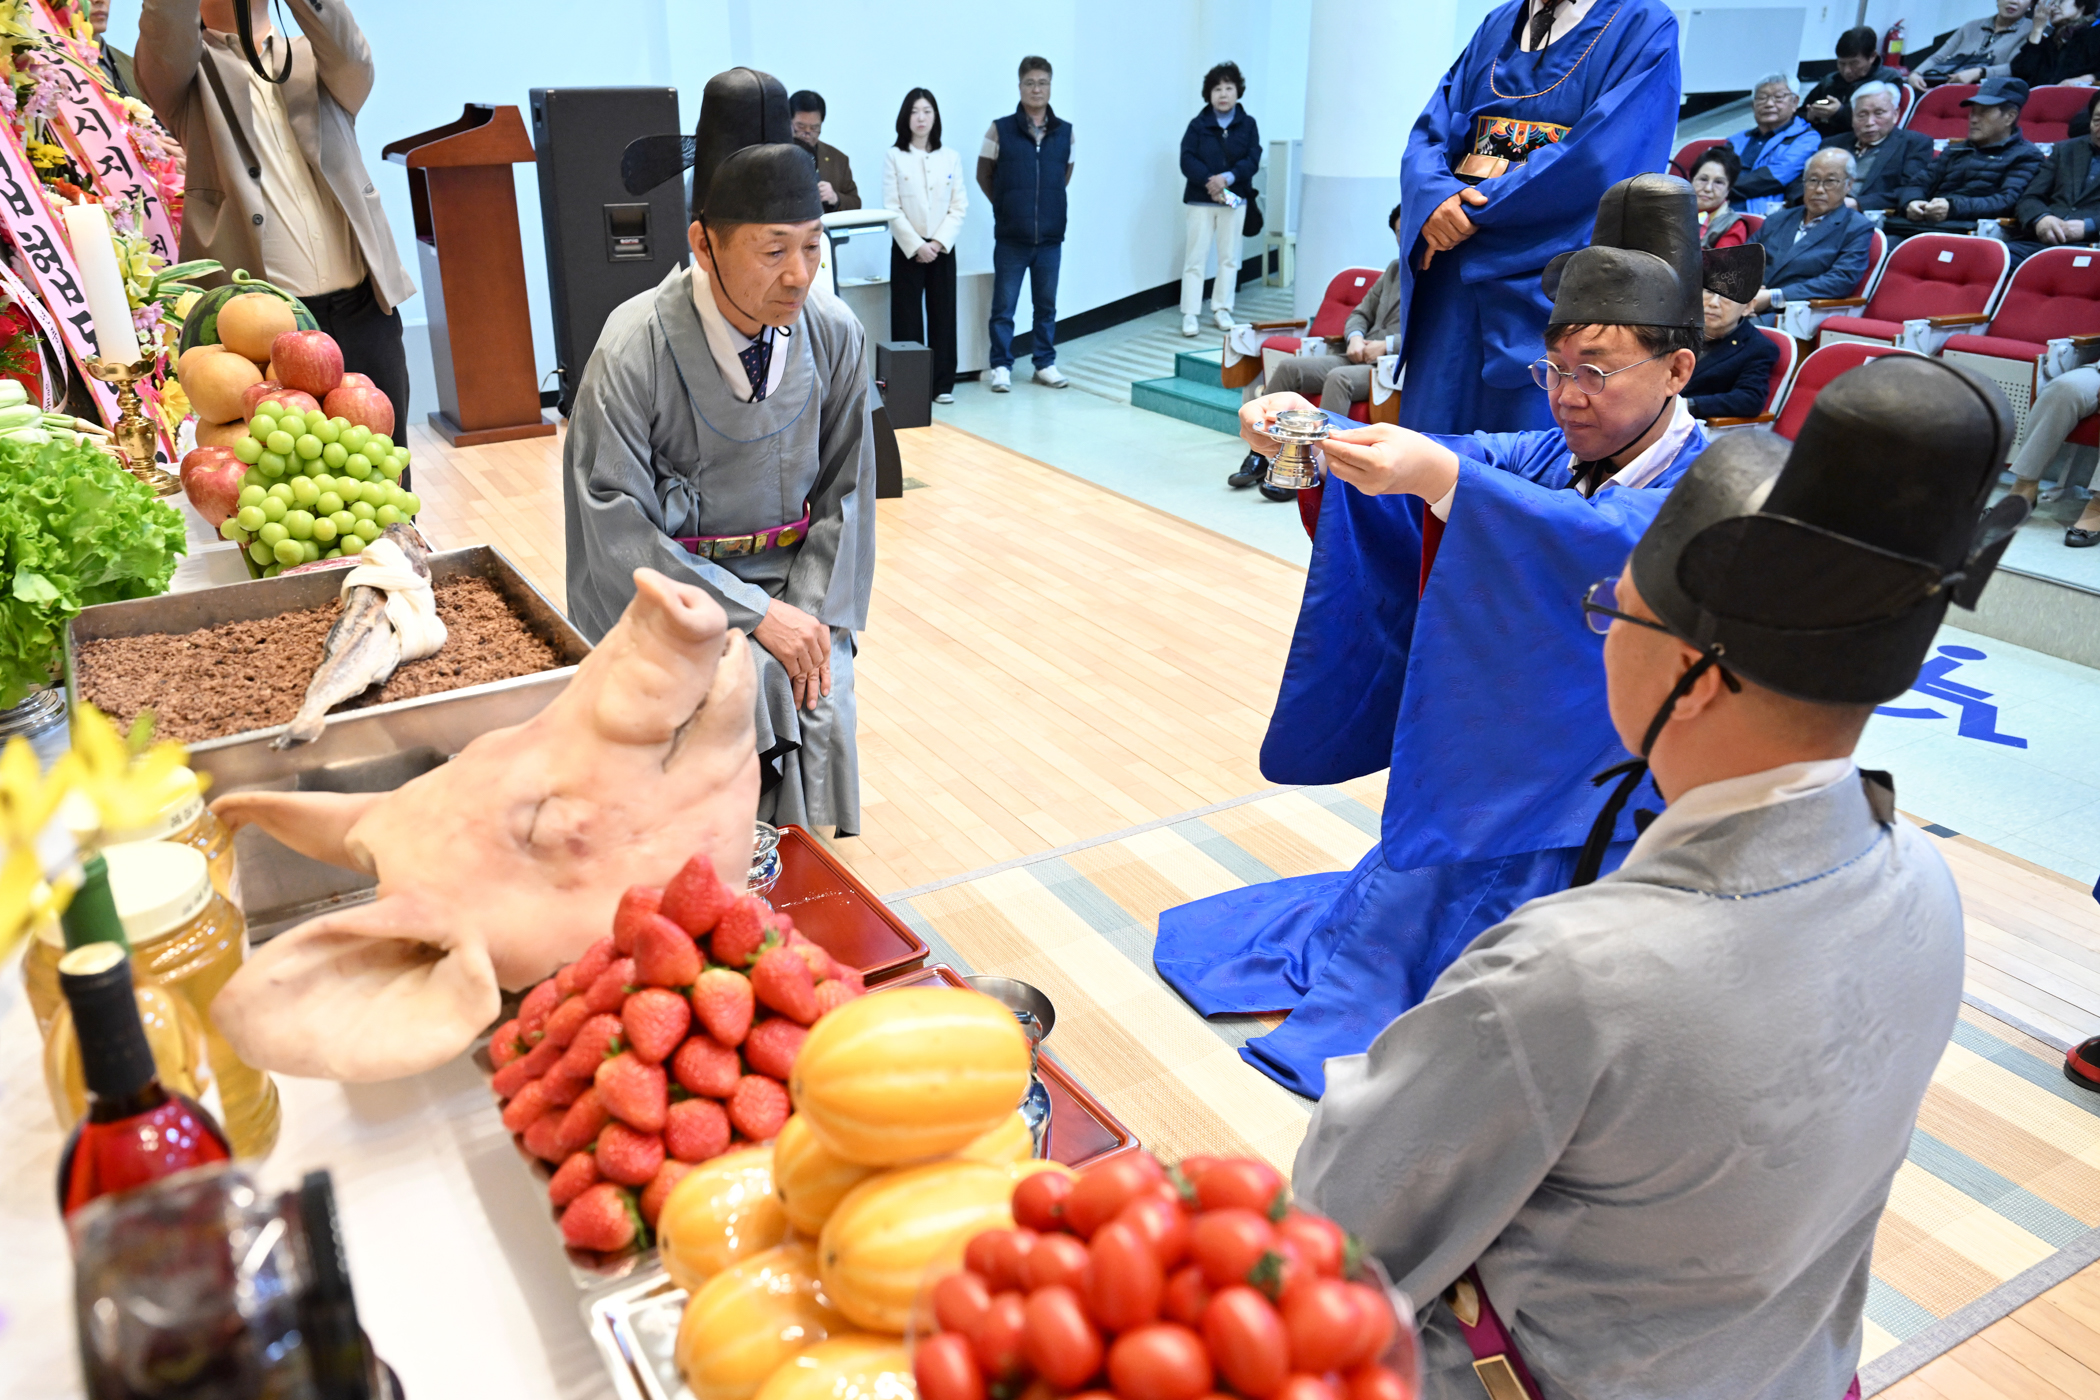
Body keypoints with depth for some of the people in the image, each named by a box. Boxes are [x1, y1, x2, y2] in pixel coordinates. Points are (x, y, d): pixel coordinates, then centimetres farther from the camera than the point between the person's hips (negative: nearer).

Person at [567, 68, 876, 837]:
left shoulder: (836, 336, -5)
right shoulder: (635, 349, -17)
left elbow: (844, 494, 3)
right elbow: (617, 535, -18)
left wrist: (816, 615, -11)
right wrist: (755, 615, -23)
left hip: (791, 583, 3)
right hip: (667, 592, -3)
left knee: (825, 708, -21)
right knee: (756, 690, -29)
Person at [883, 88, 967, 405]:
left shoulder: (950, 157, 6)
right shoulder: (893, 156, 0)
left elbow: (959, 206, 1)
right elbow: (892, 208, -5)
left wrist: (939, 243, -11)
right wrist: (916, 245, -13)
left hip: (942, 248, 2)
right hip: (906, 248, -2)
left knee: (943, 316, 3)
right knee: (907, 317, -1)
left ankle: (943, 384, 9)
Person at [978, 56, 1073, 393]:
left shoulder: (1065, 131, 3)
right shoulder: (1000, 129, -3)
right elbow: (984, 175, 7)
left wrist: (1048, 203, 11)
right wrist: (1007, 204, 9)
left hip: (1050, 236, 2)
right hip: (1011, 237, -2)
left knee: (1046, 304, 10)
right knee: (1003, 305, 3)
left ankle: (1045, 364, 20)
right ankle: (1001, 366, 11)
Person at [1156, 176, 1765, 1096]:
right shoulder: (1551, 455, 4)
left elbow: (1621, 546, -37)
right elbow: (1437, 459, -9)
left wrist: (1445, 479, -49)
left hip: (1590, 836, -6)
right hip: (1478, 801, 7)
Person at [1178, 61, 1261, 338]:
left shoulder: (1248, 124, 3)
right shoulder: (1198, 124, -1)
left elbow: (1252, 160, -5)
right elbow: (1187, 160, -9)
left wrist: (1228, 177, -21)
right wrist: (1209, 181, -22)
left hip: (1234, 198, 2)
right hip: (1199, 199, -2)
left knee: (1229, 257, 7)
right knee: (1195, 257, -2)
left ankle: (1222, 309, 17)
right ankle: (1189, 314, 2)